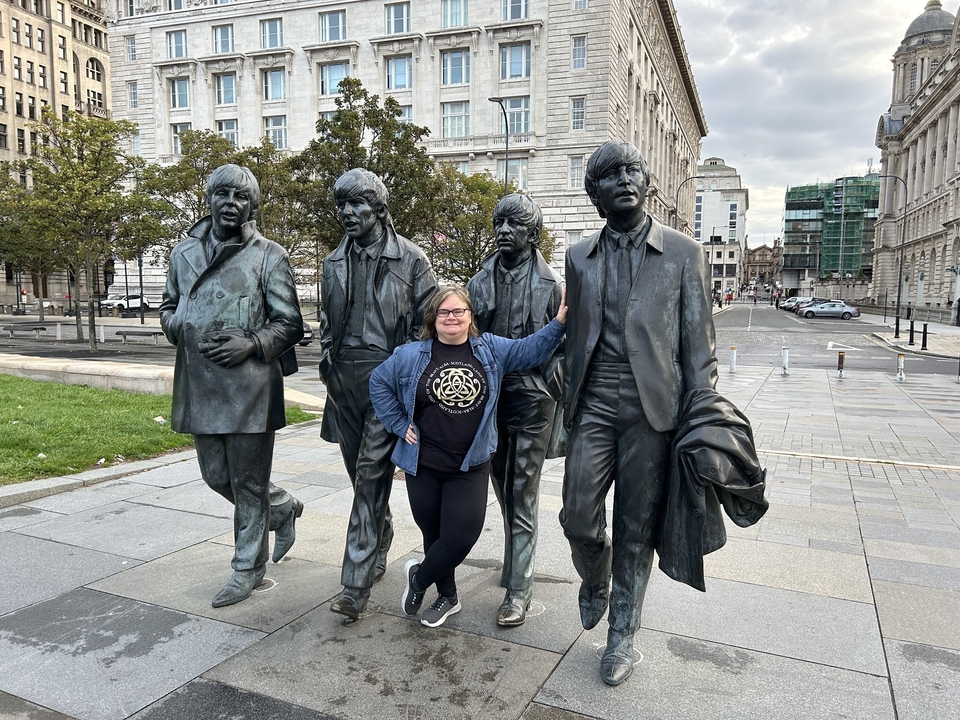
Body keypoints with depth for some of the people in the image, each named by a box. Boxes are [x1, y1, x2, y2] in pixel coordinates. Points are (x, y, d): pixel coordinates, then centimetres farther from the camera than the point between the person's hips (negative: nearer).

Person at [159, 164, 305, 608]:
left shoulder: (268, 256, -2)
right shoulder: (184, 252, 12)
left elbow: (289, 324, -2)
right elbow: (169, 307, 23)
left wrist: (252, 343, -18)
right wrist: (180, 328, 0)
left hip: (250, 386, -5)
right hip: (200, 385, 6)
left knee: (248, 481, 4)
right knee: (216, 475, 15)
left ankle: (248, 568, 22)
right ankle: (284, 507, 41)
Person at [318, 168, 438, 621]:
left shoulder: (409, 259, -2)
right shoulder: (335, 262, 14)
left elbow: (427, 319, -1)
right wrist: (327, 358, 12)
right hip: (344, 378, 6)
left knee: (371, 475, -10)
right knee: (360, 472, 14)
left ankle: (356, 585, -7)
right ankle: (379, 546, 35)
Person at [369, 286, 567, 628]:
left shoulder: (491, 349, 2)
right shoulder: (412, 355, -1)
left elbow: (530, 350, 0)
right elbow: (379, 383, 7)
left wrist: (559, 322, -14)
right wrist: (400, 425, 1)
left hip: (470, 467, 0)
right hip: (423, 465, 0)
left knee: (461, 537, -6)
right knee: (434, 534, 12)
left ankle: (419, 576, 25)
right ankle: (447, 596, 37)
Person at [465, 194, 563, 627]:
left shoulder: (550, 285, -3)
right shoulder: (480, 282, 8)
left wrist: (551, 395, -10)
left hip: (532, 400, -5)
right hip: (490, 397, 5)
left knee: (522, 494, -3)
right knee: (503, 489, 16)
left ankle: (519, 588, 5)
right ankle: (517, 561, 36)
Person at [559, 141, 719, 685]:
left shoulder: (684, 253, 1)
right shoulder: (580, 258, 10)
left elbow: (698, 343, 0)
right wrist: (567, 406, 14)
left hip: (652, 410, -2)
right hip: (593, 408, 3)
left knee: (636, 531, 6)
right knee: (579, 521, 2)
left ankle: (623, 634, 26)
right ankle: (596, 584, 36)